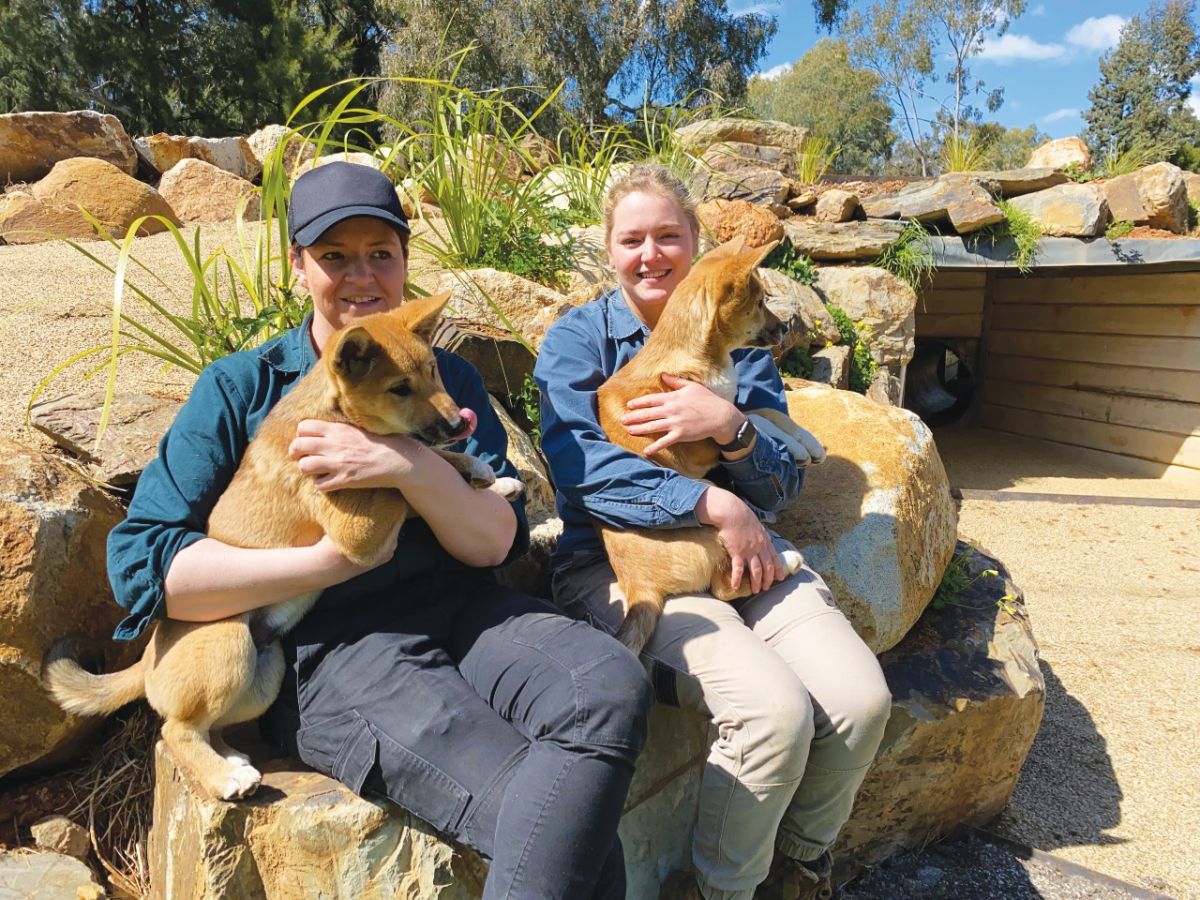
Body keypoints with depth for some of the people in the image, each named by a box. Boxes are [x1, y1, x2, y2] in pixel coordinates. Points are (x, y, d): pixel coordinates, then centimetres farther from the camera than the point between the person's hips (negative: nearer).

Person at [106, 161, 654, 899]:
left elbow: (496, 541, 3)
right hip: (328, 646, -3)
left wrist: (413, 466, -16)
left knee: (614, 689, -27)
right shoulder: (240, 387, 7)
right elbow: (142, 563, -3)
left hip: (464, 608, 4)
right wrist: (328, 559, -12)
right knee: (550, 813, -25)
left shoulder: (449, 376, 14)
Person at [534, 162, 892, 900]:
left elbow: (780, 488, 7)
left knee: (862, 701, -18)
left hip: (741, 554, 4)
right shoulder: (578, 339, 5)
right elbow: (578, 464, -12)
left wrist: (729, 425, -14)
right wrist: (714, 504, -17)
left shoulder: (736, 341, 14)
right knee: (776, 710, -27)